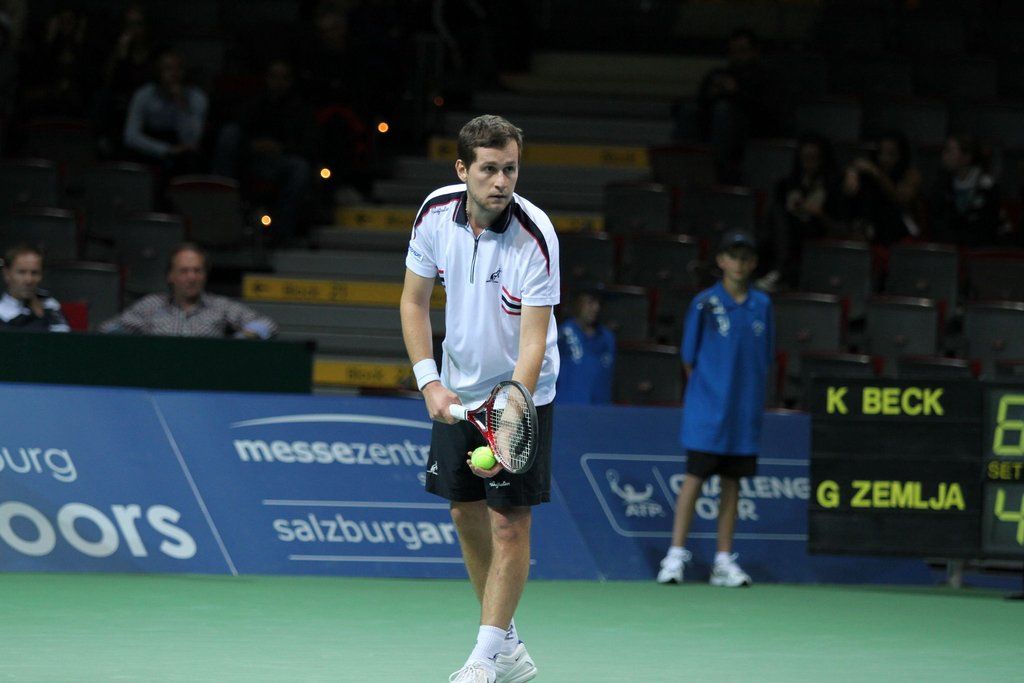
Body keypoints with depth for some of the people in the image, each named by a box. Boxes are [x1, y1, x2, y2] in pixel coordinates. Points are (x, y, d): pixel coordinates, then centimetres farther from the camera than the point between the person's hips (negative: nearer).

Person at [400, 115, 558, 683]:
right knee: (467, 515, 9)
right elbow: (414, 300, 2)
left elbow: (534, 341, -27)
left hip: (520, 392, -5)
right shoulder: (436, 212, -11)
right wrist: (429, 382, -10)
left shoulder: (535, 237, -26)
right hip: (457, 389, 5)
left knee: (509, 523, -8)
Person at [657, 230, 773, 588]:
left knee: (732, 482, 6)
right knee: (695, 477, -6)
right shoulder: (705, 303, -3)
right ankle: (676, 555, -2)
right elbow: (690, 359, 2)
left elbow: (764, 360, 13)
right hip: (707, 411, -4)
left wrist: (754, 400, 6)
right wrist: (706, 393, 0)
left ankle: (724, 561, 10)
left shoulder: (762, 305, 8)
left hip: (744, 411, 4)